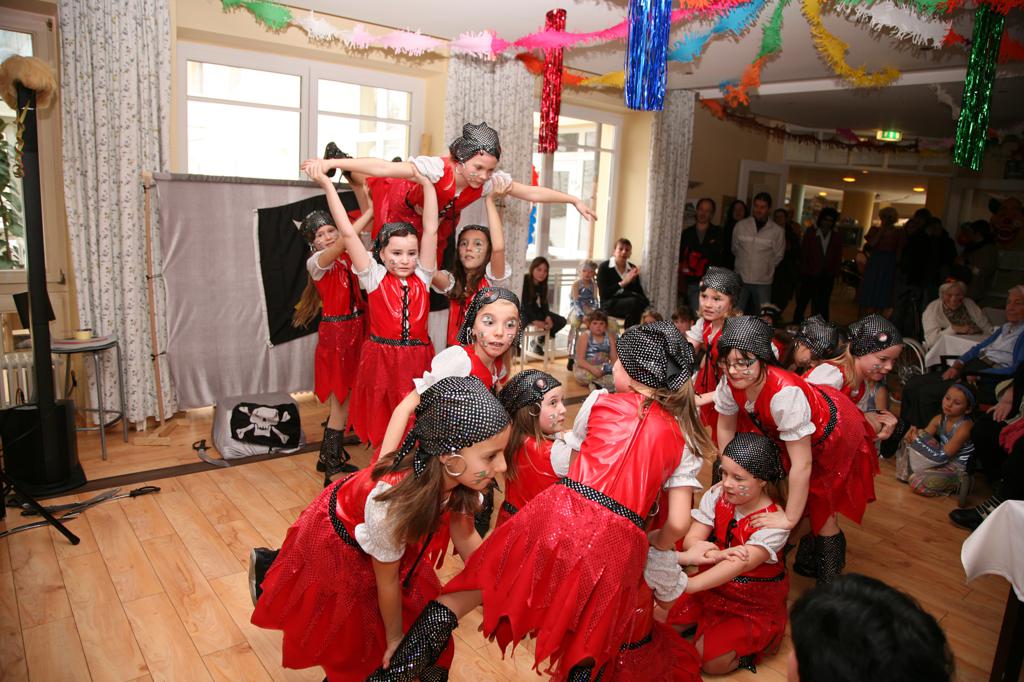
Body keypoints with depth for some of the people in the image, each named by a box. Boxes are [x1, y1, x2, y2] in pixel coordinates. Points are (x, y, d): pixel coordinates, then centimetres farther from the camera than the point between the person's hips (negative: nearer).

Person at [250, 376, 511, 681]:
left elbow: (464, 535, -8)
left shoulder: (456, 474, -30)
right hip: (337, 541, -4)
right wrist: (395, 641, -8)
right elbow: (387, 581, -25)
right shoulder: (391, 503, -45)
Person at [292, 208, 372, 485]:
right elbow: (342, 243, -26)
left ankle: (329, 457, 30)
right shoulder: (316, 262, -11)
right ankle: (333, 469, 12)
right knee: (341, 403, -1)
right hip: (335, 333, -6)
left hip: (357, 330, 6)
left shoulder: (349, 258, 10)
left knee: (345, 400, 13)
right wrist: (370, 212, -27)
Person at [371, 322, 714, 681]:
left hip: (561, 514, -2)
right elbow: (678, 524, 8)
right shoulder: (685, 440, 13)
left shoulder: (599, 401, 11)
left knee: (463, 594, 8)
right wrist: (653, 546, 30)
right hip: (619, 545, 3)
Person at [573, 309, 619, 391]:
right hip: (587, 368, -3)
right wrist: (593, 369, -32)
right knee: (581, 375, -38)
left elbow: (614, 358, 2)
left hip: (604, 369, 3)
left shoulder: (610, 337, 4)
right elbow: (580, 360, -15)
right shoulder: (585, 336, -7)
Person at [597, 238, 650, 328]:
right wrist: (623, 283, -18)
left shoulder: (632, 268, 13)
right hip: (610, 304, -4)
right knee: (633, 302, -34)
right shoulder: (604, 267, 0)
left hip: (630, 302, 4)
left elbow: (640, 292, 9)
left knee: (644, 302, -30)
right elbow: (603, 293, -11)